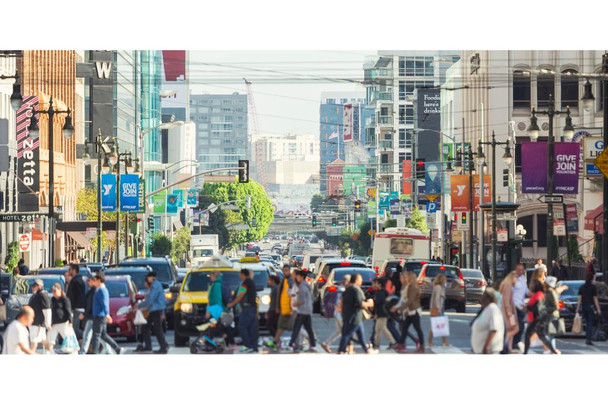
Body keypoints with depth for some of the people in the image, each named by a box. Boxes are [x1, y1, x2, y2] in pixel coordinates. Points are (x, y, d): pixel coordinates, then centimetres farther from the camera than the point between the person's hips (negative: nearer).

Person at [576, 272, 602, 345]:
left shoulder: (582, 287, 5)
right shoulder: (593, 287, -8)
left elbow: (579, 299, 3)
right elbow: (595, 299, -8)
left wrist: (577, 309, 5)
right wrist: (598, 309, -4)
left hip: (584, 307, 5)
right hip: (591, 306, -5)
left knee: (587, 323, 17)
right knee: (590, 323, -2)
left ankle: (586, 339, 18)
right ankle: (588, 339, -9)